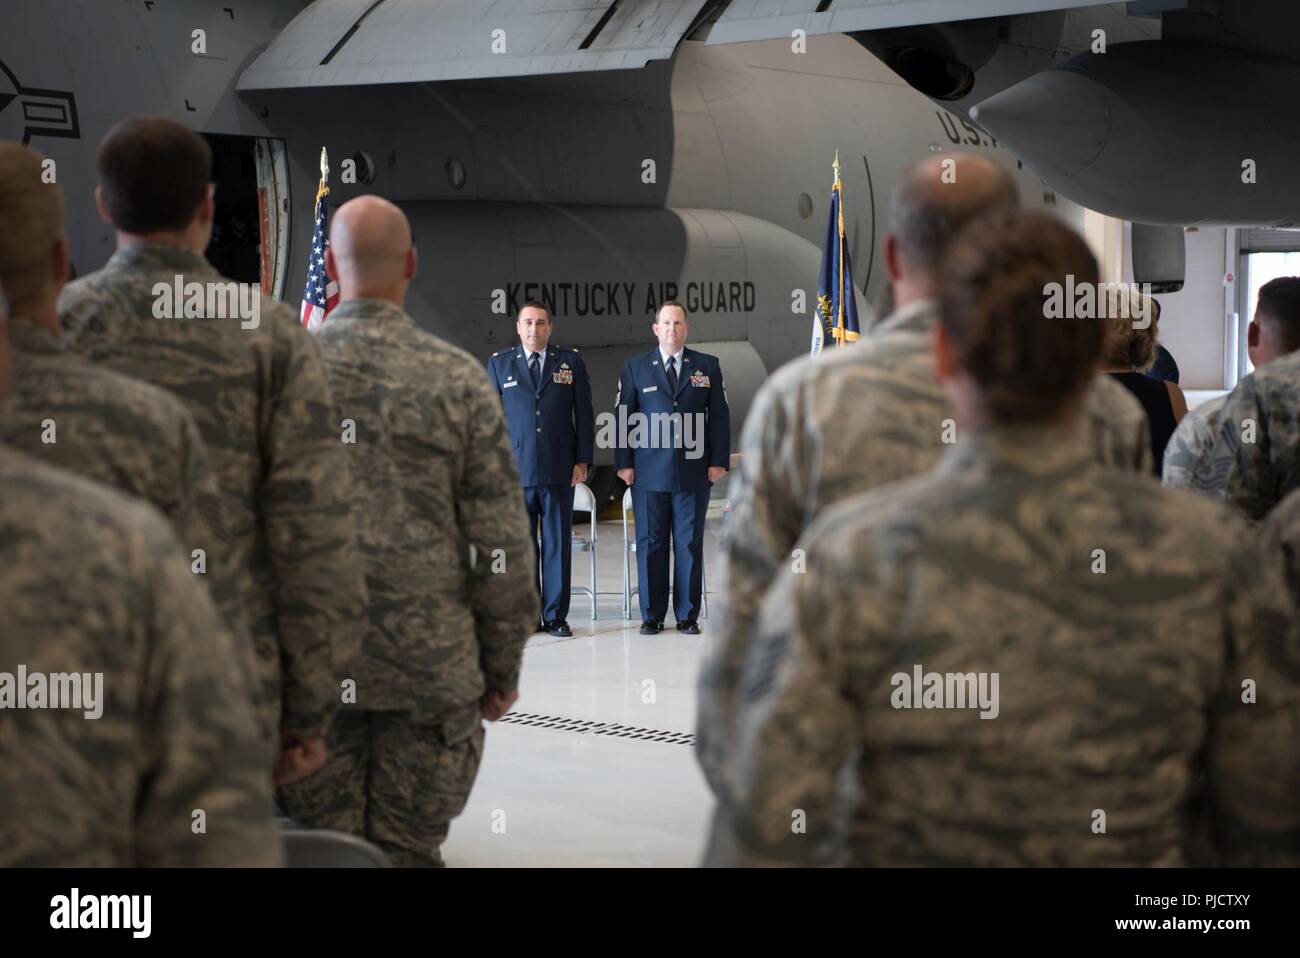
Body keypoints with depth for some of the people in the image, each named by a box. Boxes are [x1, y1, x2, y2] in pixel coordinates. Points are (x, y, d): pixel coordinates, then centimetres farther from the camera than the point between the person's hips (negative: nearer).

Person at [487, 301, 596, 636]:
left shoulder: (571, 361, 6)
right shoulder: (499, 363, 8)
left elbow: (584, 413, 5)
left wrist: (583, 460, -1)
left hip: (559, 470, 0)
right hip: (515, 470, 0)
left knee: (558, 543, 2)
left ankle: (556, 615, 7)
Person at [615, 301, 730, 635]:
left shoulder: (708, 366, 8)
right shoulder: (635, 368, 7)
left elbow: (719, 416, 7)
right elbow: (623, 416, 5)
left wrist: (719, 461, -1)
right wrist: (624, 463, -2)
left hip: (694, 471, 0)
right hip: (649, 473, 0)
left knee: (690, 544, 3)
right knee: (650, 544, 2)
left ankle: (688, 615, 9)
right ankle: (652, 615, 9)